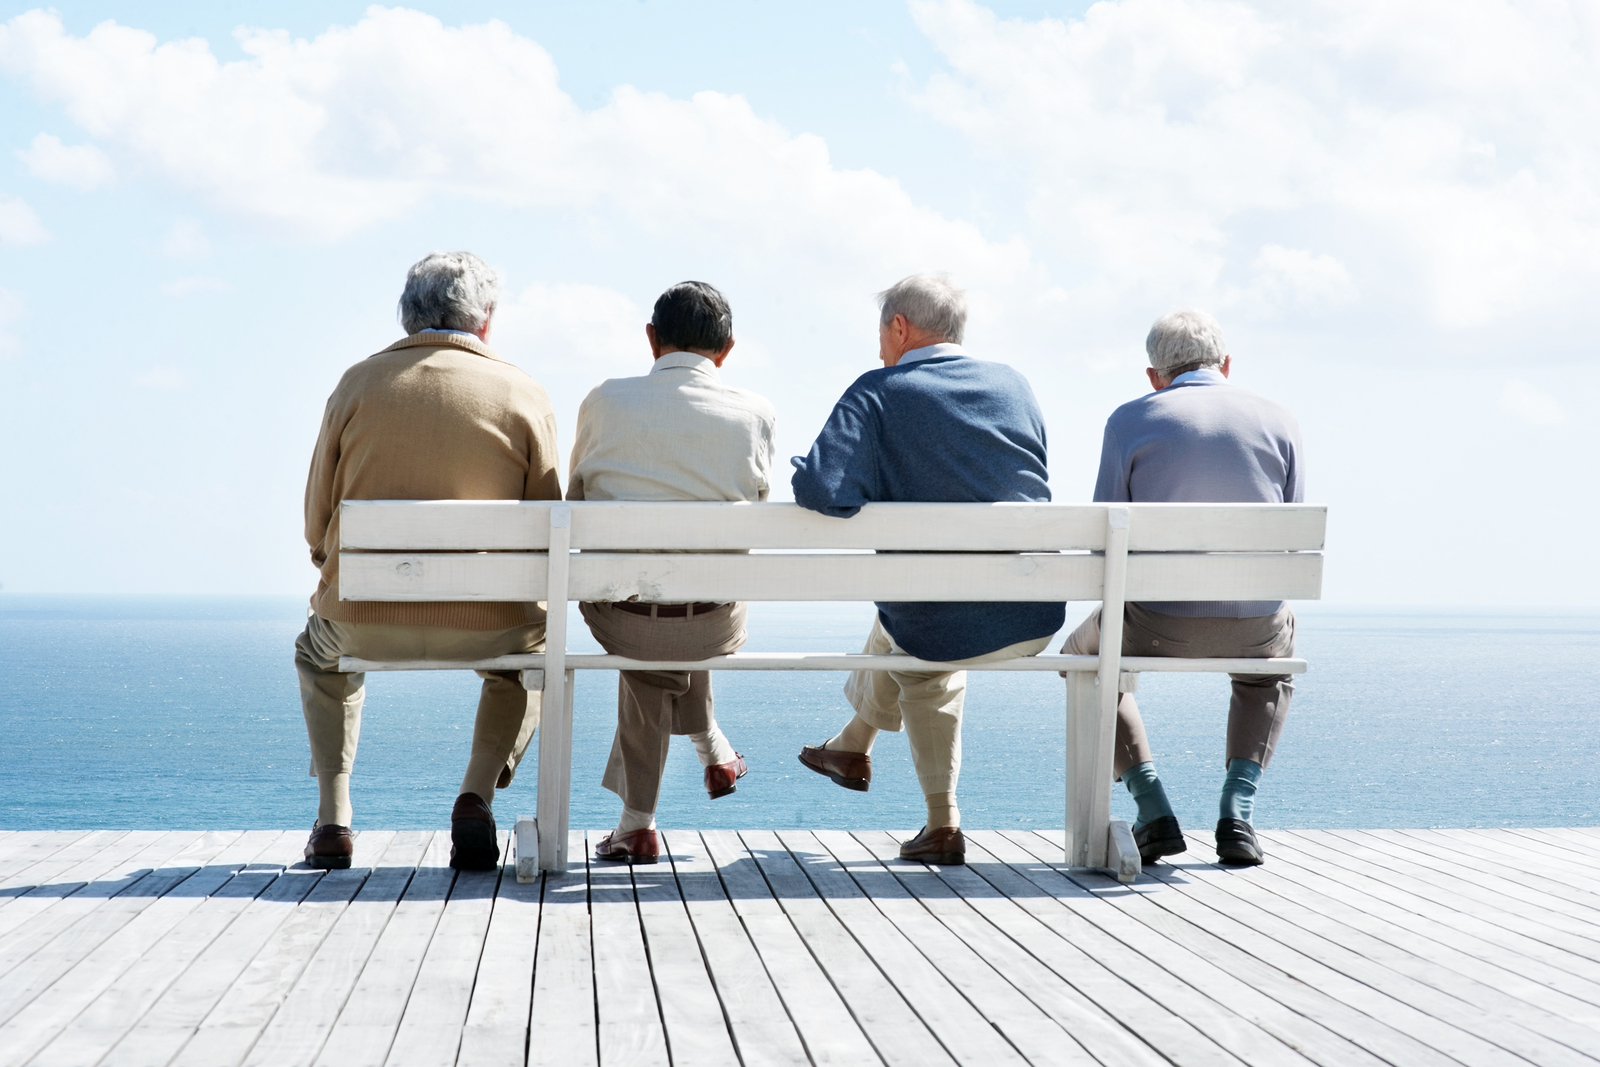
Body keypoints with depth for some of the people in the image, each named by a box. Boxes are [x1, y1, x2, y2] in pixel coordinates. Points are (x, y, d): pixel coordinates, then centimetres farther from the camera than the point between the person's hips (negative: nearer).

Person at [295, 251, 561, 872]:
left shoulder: (360, 383, 2)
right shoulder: (523, 395, 0)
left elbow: (318, 525, 6)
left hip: (365, 623, 1)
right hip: (486, 625, -1)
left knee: (319, 651, 37)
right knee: (537, 642, 35)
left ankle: (333, 817, 22)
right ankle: (477, 795, 12)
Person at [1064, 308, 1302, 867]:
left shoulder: (1130, 421, 0)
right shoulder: (1277, 420, 6)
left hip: (1159, 623, -2)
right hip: (1255, 623, 2)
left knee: (1086, 655, 32)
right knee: (1273, 660, 39)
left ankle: (1153, 812, 16)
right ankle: (1238, 812, 17)